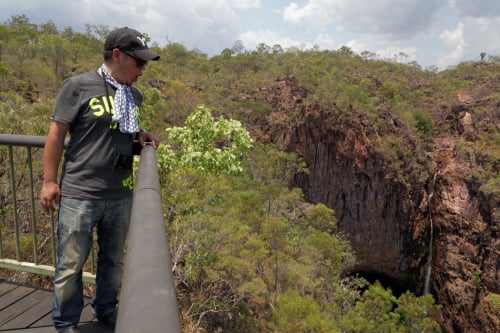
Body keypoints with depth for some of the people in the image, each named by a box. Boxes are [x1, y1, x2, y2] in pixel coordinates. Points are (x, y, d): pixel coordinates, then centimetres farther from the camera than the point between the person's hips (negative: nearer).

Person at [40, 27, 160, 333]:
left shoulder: (135, 95, 7)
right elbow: (57, 134, -6)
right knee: (71, 264, 9)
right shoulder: (78, 86, -8)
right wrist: (49, 181, -6)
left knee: (114, 259, 19)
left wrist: (141, 136, 0)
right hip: (79, 195, -5)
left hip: (121, 195, 5)